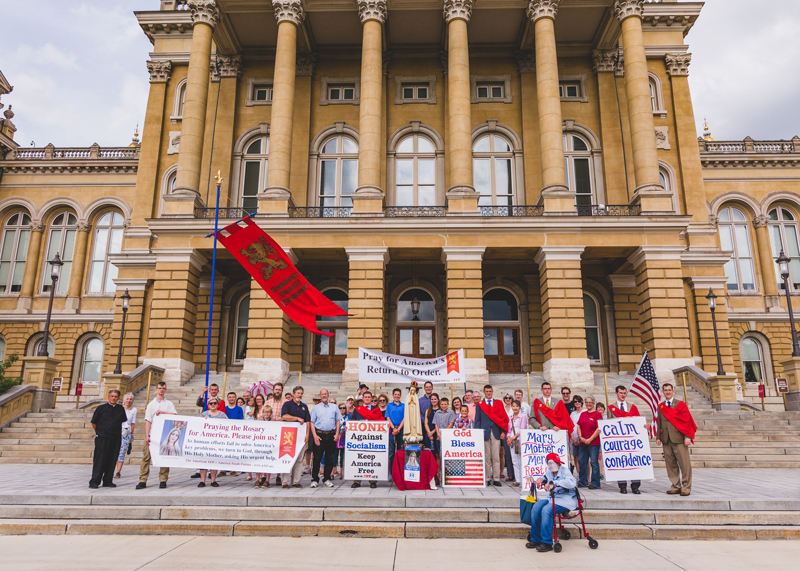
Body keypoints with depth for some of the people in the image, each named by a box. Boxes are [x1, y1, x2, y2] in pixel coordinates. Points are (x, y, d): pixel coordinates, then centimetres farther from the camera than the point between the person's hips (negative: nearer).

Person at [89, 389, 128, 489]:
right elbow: (94, 423, 7)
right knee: (99, 460, -3)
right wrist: (99, 432, 9)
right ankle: (94, 482, 4)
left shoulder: (120, 409, 8)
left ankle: (108, 481, 14)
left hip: (116, 438, 3)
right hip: (102, 438, -3)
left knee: (112, 460, 6)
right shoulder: (101, 408, 0)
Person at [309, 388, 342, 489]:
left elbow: (338, 421, 12)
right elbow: (312, 422, 3)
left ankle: (326, 479, 14)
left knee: (330, 458, 4)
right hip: (319, 434, -2)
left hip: (331, 435, 2)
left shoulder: (334, 407, 12)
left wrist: (337, 434, 1)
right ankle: (315, 479, 6)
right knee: (317, 458, -1)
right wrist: (315, 435, -8)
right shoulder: (316, 408, 7)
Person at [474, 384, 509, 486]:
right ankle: (487, 479, 7)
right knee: (486, 458, 1)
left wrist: (503, 432, -1)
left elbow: (503, 417, 8)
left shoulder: (498, 403, 12)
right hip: (485, 433, 0)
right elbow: (477, 420, 9)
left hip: (496, 433, 0)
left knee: (496, 457, 0)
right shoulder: (479, 404, 11)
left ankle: (496, 479, 5)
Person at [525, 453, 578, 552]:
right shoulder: (549, 472, 12)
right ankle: (535, 539, -5)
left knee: (546, 510, -31)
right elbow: (545, 477, 33)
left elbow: (571, 483, -28)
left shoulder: (564, 471, -9)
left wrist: (552, 483, -35)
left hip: (566, 499, -7)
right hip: (552, 497, 7)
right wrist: (541, 479, 5)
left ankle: (547, 543, -24)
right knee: (535, 508, -17)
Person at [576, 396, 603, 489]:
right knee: (581, 461, 8)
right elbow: (578, 426, 13)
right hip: (583, 442, 6)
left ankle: (595, 483, 3)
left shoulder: (597, 414, -3)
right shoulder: (583, 414, 14)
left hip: (594, 443, -6)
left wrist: (590, 439, -12)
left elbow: (599, 429, -9)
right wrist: (581, 437, -2)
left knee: (594, 462, -5)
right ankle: (582, 481, 20)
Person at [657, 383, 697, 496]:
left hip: (679, 439, -3)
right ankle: (676, 487, 13)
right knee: (671, 464, 5)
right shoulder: (660, 407, 14)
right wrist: (658, 437, 8)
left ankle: (686, 488, 4)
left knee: (684, 464, -4)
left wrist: (687, 437, -9)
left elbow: (687, 421, -1)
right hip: (666, 440, 4)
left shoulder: (681, 404, 3)